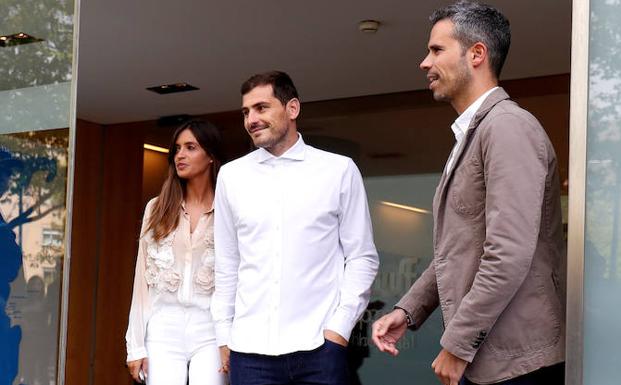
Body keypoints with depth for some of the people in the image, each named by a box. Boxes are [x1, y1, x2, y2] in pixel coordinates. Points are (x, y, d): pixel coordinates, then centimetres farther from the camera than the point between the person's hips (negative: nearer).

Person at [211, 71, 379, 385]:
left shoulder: (340, 170, 2)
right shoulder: (231, 176, 9)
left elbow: (362, 257, 2)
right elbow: (226, 265, 12)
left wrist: (340, 327, -5)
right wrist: (223, 336, 9)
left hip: (318, 346, -2)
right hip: (250, 348, 2)